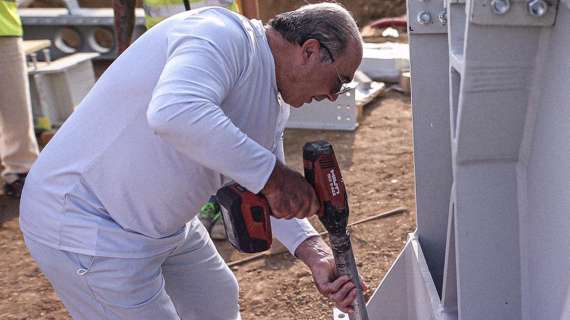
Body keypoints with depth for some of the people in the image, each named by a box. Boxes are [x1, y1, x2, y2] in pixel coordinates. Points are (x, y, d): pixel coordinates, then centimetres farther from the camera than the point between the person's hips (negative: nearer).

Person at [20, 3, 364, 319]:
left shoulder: (273, 103, 6)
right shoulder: (222, 34, -24)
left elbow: (262, 191, 9)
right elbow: (174, 113, -44)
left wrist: (314, 251, -6)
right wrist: (270, 174, -36)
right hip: (87, 224, -10)